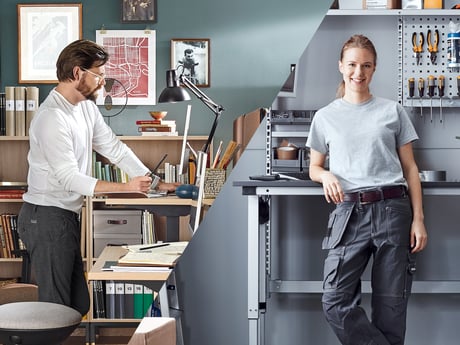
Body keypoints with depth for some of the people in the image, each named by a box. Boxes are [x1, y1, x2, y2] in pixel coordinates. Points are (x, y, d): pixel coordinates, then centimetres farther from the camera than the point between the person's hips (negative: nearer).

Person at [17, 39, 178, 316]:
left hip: (68, 216, 10)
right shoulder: (52, 117, -20)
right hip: (47, 217, -9)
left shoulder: (86, 107, 9)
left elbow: (115, 149, 13)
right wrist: (126, 187, -26)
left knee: (78, 305, 12)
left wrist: (156, 183, 9)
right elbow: (69, 178, -22)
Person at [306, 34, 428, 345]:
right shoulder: (325, 117, 12)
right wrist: (326, 176, -6)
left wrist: (418, 219, 0)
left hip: (393, 210, -1)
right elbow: (314, 168, 19)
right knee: (335, 301, -12)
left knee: (391, 305, 0)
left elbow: (410, 168, 9)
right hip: (349, 212, 1)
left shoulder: (392, 111, 9)